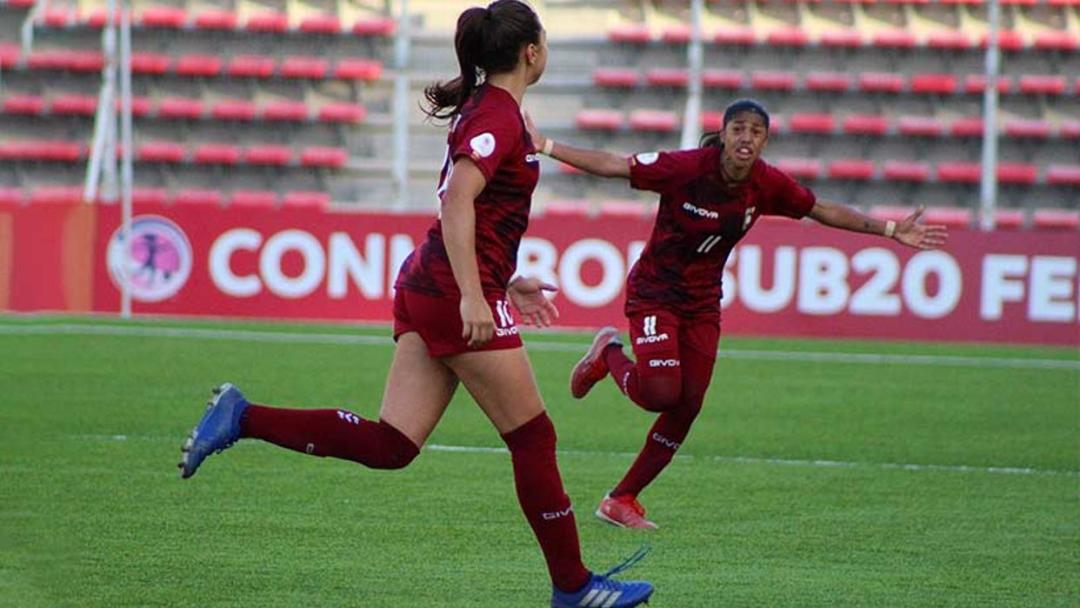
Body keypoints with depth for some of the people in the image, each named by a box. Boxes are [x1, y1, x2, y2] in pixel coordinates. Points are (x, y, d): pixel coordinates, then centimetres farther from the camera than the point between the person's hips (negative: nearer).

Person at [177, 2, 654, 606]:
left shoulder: (484, 110, 18)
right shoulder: (500, 116, -12)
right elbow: (457, 201, -25)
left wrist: (504, 282, 28)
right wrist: (473, 297, -29)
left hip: (426, 286, 9)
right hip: (460, 291, -9)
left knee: (390, 444, 3)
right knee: (533, 439, 0)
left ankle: (242, 416, -3)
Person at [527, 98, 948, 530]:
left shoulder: (768, 184, -7)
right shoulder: (687, 168, -22)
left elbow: (824, 211, 8)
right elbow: (612, 166, -20)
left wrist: (891, 231, 8)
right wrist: (545, 147, -28)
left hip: (703, 302, 5)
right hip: (654, 293, -5)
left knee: (687, 408, 1)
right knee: (661, 392, -21)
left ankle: (622, 500, 14)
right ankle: (609, 354, 13)